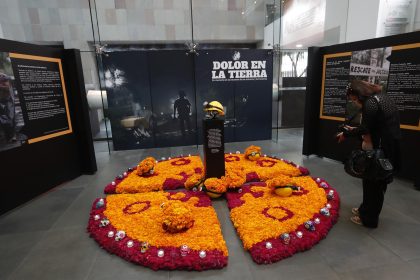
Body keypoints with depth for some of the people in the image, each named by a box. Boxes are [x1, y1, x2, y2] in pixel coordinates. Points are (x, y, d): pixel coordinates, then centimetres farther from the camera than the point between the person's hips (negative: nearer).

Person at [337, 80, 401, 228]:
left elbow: (365, 129, -16)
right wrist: (355, 129, 14)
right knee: (377, 181, 20)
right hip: (389, 146, 10)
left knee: (373, 182, 5)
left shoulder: (370, 103, -19)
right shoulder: (380, 97, 11)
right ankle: (366, 209, 37)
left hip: (383, 148, -10)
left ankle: (368, 218, 20)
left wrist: (346, 134, -3)